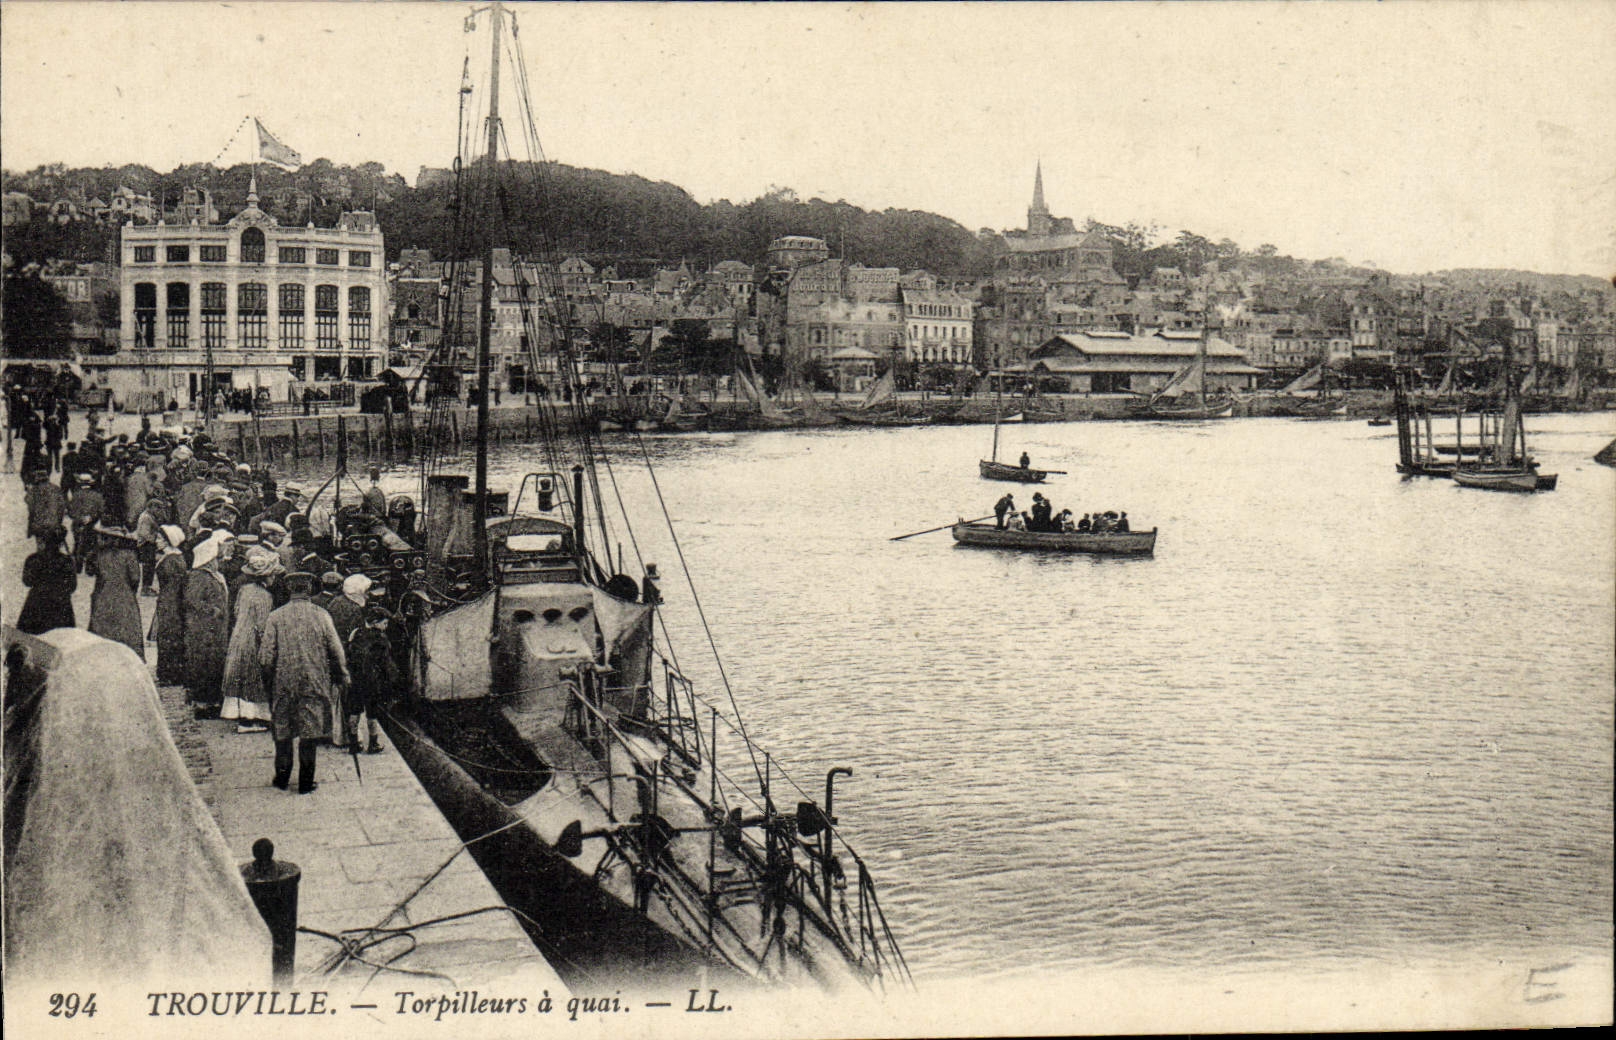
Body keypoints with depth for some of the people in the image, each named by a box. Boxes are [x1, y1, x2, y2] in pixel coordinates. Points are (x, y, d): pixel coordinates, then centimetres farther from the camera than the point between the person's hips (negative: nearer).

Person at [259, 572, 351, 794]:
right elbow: (337, 653, -4)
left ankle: (282, 776, 23)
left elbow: (265, 657, -7)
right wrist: (342, 676, 10)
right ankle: (305, 781, 8)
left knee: (282, 730, 15)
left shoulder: (275, 617, -5)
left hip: (283, 683, 1)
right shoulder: (321, 616, -6)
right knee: (309, 732, 6)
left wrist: (269, 679, 8)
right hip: (314, 683, 0)